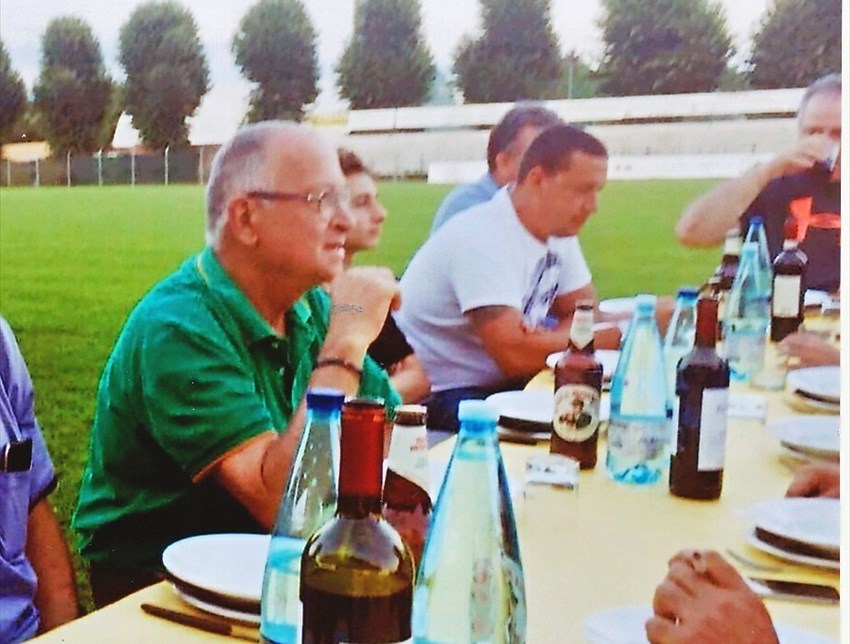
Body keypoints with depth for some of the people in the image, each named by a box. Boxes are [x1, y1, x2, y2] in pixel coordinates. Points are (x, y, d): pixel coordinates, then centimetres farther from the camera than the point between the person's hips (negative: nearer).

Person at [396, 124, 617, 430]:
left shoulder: (558, 230, 2)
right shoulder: (484, 238, -24)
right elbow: (516, 355, -29)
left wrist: (551, 339, -16)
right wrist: (618, 334, -17)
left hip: (499, 384, 8)